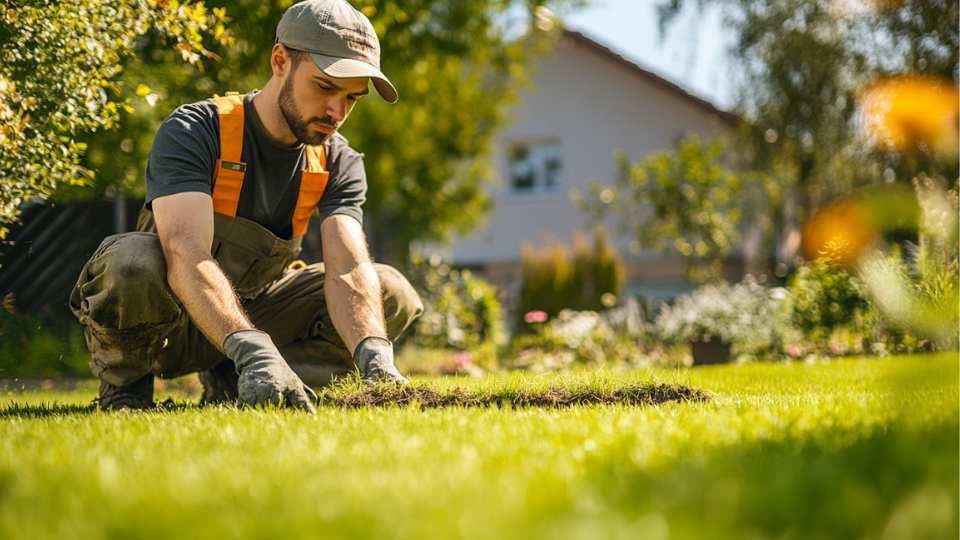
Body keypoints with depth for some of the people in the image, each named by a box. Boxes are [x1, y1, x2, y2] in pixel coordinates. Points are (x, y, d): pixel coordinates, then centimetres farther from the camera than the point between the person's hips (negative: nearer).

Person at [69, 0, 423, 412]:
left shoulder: (339, 164, -5)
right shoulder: (192, 132, -22)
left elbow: (348, 269, -20)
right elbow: (186, 254, -38)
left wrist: (374, 357, -42)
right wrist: (252, 349, -54)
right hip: (169, 314, -5)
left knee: (392, 294, -13)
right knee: (132, 259, -39)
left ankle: (229, 380, -10)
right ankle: (124, 385, -9)